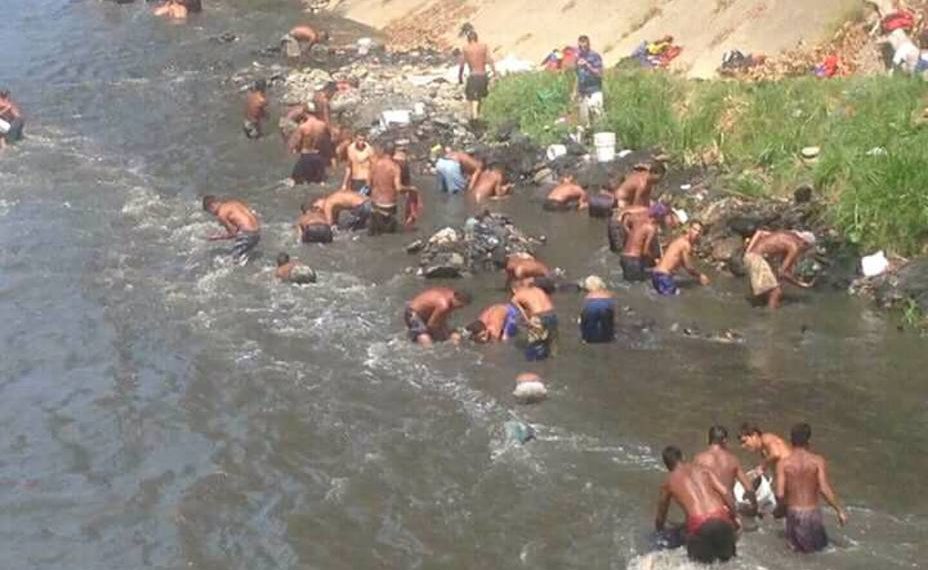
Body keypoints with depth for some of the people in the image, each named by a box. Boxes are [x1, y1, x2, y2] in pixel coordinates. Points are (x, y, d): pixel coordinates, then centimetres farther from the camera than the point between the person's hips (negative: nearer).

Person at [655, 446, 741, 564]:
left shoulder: (669, 482, 18)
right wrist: (735, 517, 20)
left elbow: (661, 517, 30)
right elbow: (725, 492, 10)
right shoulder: (702, 470, 21)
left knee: (703, 558, 16)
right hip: (721, 518, 2)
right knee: (725, 556, 21)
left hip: (698, 523, -2)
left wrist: (660, 530, 50)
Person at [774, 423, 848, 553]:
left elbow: (780, 494, -12)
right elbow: (825, 490, -17)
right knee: (819, 545, 23)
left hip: (793, 512, 1)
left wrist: (781, 509, 8)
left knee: (794, 544, 26)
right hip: (812, 512, -1)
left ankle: (796, 542, 1)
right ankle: (810, 543, -1)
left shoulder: (783, 463, -8)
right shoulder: (818, 461, -9)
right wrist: (839, 510, -7)